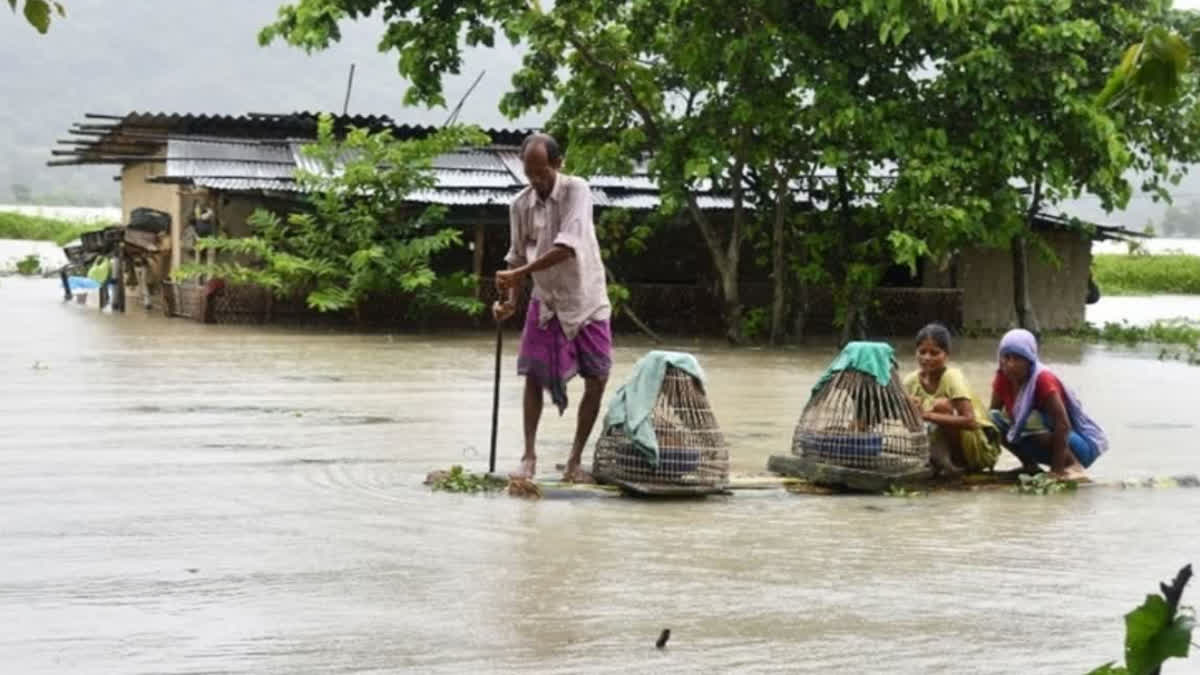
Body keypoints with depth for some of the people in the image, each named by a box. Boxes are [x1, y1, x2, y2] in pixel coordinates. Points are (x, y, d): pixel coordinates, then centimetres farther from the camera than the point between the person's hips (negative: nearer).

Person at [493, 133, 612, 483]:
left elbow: (567, 247, -29)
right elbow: (517, 256, 4)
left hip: (586, 300, -3)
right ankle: (529, 456, 3)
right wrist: (510, 299, -11)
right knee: (534, 376, -4)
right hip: (545, 301, 3)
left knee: (597, 380, -3)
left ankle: (575, 459, 8)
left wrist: (519, 274, -32)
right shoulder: (520, 205, -4)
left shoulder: (577, 190, -17)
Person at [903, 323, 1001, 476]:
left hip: (981, 448, -5)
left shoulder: (953, 377, -20)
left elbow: (970, 421, -32)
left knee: (942, 404, -28)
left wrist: (929, 415, -40)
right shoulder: (911, 381, -5)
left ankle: (952, 463, -17)